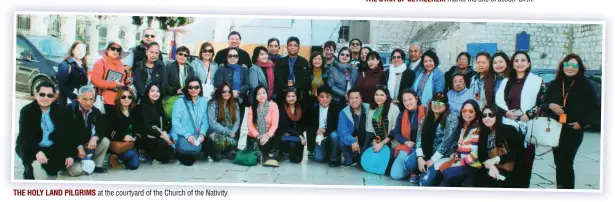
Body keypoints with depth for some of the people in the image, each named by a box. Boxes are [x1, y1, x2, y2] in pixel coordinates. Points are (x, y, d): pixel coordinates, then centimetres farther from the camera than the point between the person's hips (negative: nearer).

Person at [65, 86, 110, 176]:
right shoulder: (69, 109, -15)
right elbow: (66, 132, -17)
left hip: (86, 144, 5)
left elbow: (102, 130, -4)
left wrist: (95, 137, -28)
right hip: (72, 146, -5)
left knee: (105, 141, -18)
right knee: (76, 170, -25)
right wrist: (78, 147, -27)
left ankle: (96, 165, -2)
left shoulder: (96, 112, -1)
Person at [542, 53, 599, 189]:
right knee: (559, 163, 8)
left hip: (573, 131, -4)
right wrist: (550, 105, -11)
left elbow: (594, 108, -2)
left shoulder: (586, 86, -1)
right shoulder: (554, 84, 9)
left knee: (566, 163, -6)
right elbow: (544, 104, 11)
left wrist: (582, 123, -13)